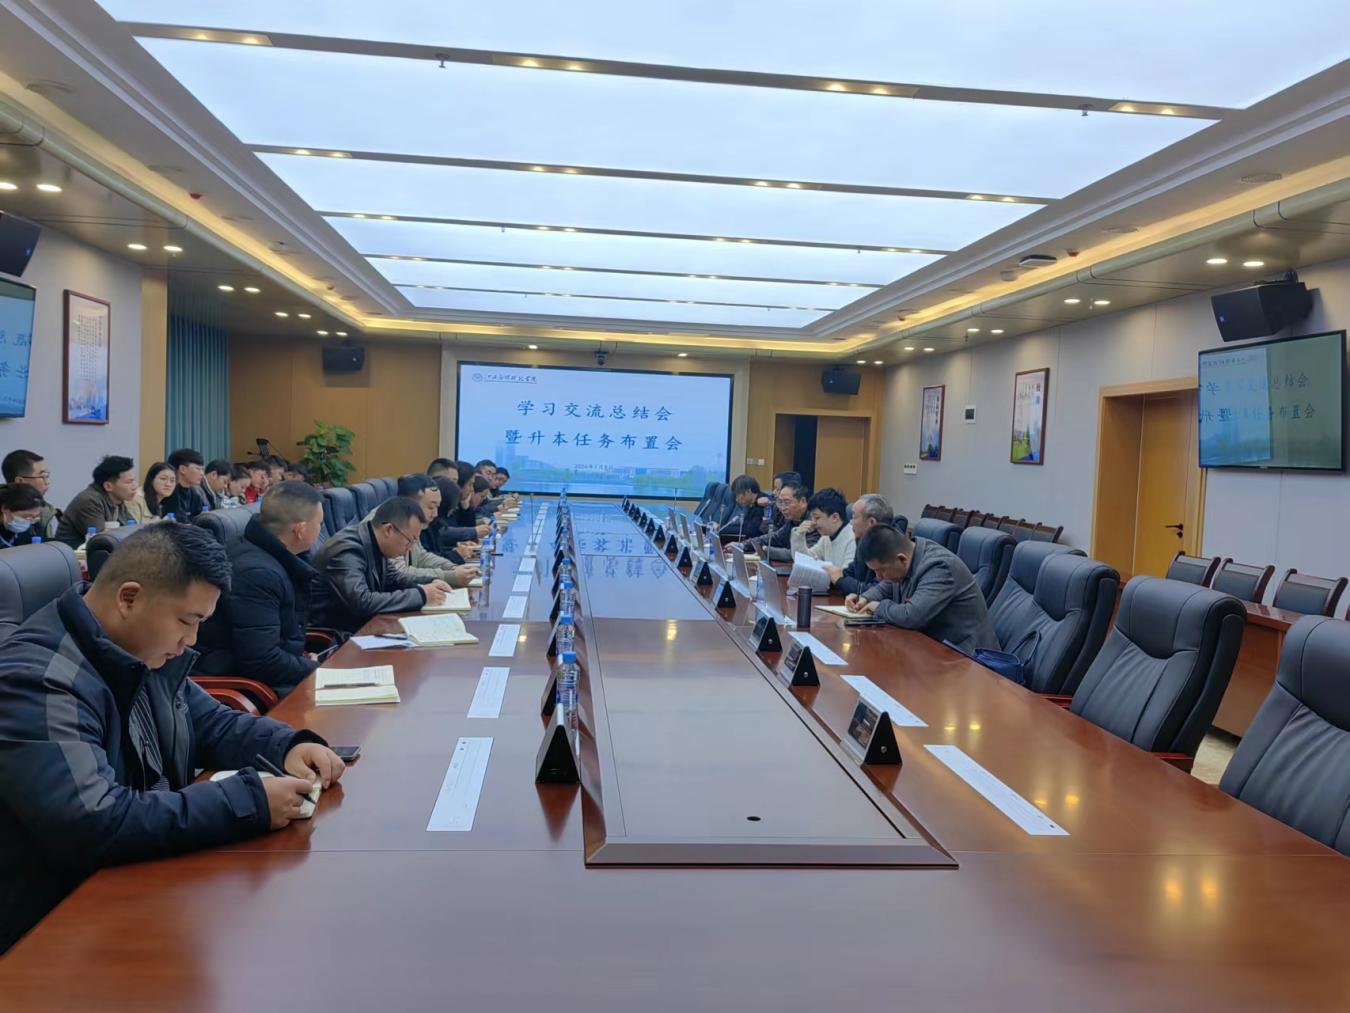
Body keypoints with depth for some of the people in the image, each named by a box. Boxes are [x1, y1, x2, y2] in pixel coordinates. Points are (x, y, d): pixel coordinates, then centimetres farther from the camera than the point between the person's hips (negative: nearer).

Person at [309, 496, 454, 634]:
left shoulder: (377, 544, -1)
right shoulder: (347, 550, -24)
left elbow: (391, 577, 18)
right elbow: (362, 602, -34)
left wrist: (424, 588, -1)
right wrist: (420, 595, -26)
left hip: (361, 623, 8)